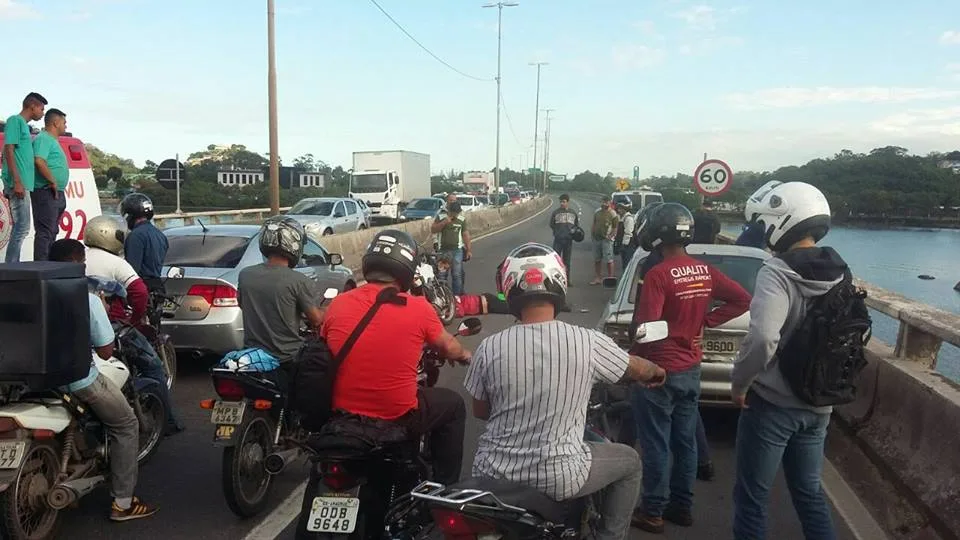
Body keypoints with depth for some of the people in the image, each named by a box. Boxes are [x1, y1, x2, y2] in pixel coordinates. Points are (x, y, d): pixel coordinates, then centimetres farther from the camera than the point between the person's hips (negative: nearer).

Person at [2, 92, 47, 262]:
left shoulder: (24, 125, 21)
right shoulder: (15, 121, -5)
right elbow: (8, 151, -14)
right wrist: (17, 181, -20)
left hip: (23, 184, 10)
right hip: (19, 184, -10)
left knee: (19, 227, 11)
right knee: (22, 227, -11)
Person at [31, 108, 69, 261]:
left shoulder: (52, 140, 21)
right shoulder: (43, 138, -10)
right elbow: (39, 161, -25)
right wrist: (53, 182, -20)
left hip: (56, 194, 11)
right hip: (46, 192, -11)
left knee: (52, 231, 14)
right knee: (44, 231, -12)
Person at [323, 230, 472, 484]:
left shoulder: (337, 305, -5)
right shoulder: (418, 308, -11)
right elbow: (449, 348, 7)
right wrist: (465, 355, 31)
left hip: (342, 414, 4)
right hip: (398, 418, -3)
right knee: (454, 405, 22)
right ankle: (446, 487, 28)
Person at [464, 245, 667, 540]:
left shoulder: (489, 348, -11)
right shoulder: (587, 342, -13)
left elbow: (480, 412, 5)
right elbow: (637, 369, 8)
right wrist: (657, 371, 32)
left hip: (495, 474, 2)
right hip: (558, 478, -2)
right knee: (630, 461, 24)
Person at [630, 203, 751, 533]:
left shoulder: (658, 275, -21)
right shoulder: (705, 272, 1)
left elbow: (646, 327, -24)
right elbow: (742, 301, 7)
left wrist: (632, 358, -8)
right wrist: (705, 320, 6)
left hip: (659, 371, -7)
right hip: (691, 369, 7)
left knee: (656, 445, 4)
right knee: (685, 441, 16)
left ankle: (652, 512, 15)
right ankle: (682, 506, 28)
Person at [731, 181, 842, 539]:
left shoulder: (777, 272, -20)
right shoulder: (839, 274, 3)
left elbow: (762, 339, -33)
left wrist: (740, 382, -18)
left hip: (771, 404, -7)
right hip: (817, 405, 7)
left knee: (751, 497, 8)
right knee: (809, 492, 22)